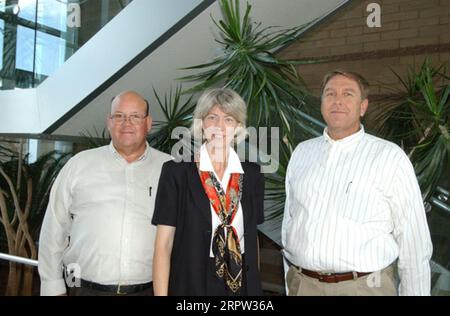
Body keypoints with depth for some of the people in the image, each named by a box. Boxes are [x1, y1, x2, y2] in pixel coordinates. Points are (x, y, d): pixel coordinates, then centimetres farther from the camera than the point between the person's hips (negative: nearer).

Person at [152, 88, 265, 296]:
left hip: (242, 284, 3)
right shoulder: (176, 171, -11)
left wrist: (255, 285, 6)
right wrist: (161, 294, -14)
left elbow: (252, 236, 7)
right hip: (192, 283, -3)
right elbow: (163, 243, -10)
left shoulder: (251, 173, 0)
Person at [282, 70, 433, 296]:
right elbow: (289, 220, 9)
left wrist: (414, 292, -2)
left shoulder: (390, 157, -8)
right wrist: (290, 284, 11)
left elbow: (414, 242, -5)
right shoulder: (302, 152, 4)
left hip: (363, 286, -3)